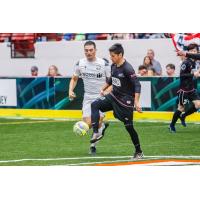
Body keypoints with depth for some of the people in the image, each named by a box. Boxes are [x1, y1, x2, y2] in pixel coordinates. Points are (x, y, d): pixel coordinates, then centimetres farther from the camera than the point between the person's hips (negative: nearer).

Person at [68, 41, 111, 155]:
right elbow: (74, 79, 13)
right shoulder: (80, 64, -1)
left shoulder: (104, 64, -11)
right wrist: (71, 90, -6)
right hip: (88, 97, 3)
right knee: (88, 124, -5)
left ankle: (93, 146, 15)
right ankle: (102, 126, 28)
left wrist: (107, 91, -23)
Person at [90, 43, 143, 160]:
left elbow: (137, 85, -23)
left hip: (125, 100, -7)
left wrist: (136, 102, -30)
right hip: (114, 96, 7)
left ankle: (139, 152, 13)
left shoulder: (127, 69, -21)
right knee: (95, 105, -11)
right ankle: (96, 133, -17)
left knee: (129, 126, -2)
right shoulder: (113, 66, 2)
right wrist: (103, 89, 26)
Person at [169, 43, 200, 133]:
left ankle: (183, 116, 15)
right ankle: (172, 125, 18)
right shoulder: (186, 63, -16)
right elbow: (181, 75, -21)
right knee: (181, 107, 0)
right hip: (184, 89, -7)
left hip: (191, 89, 7)